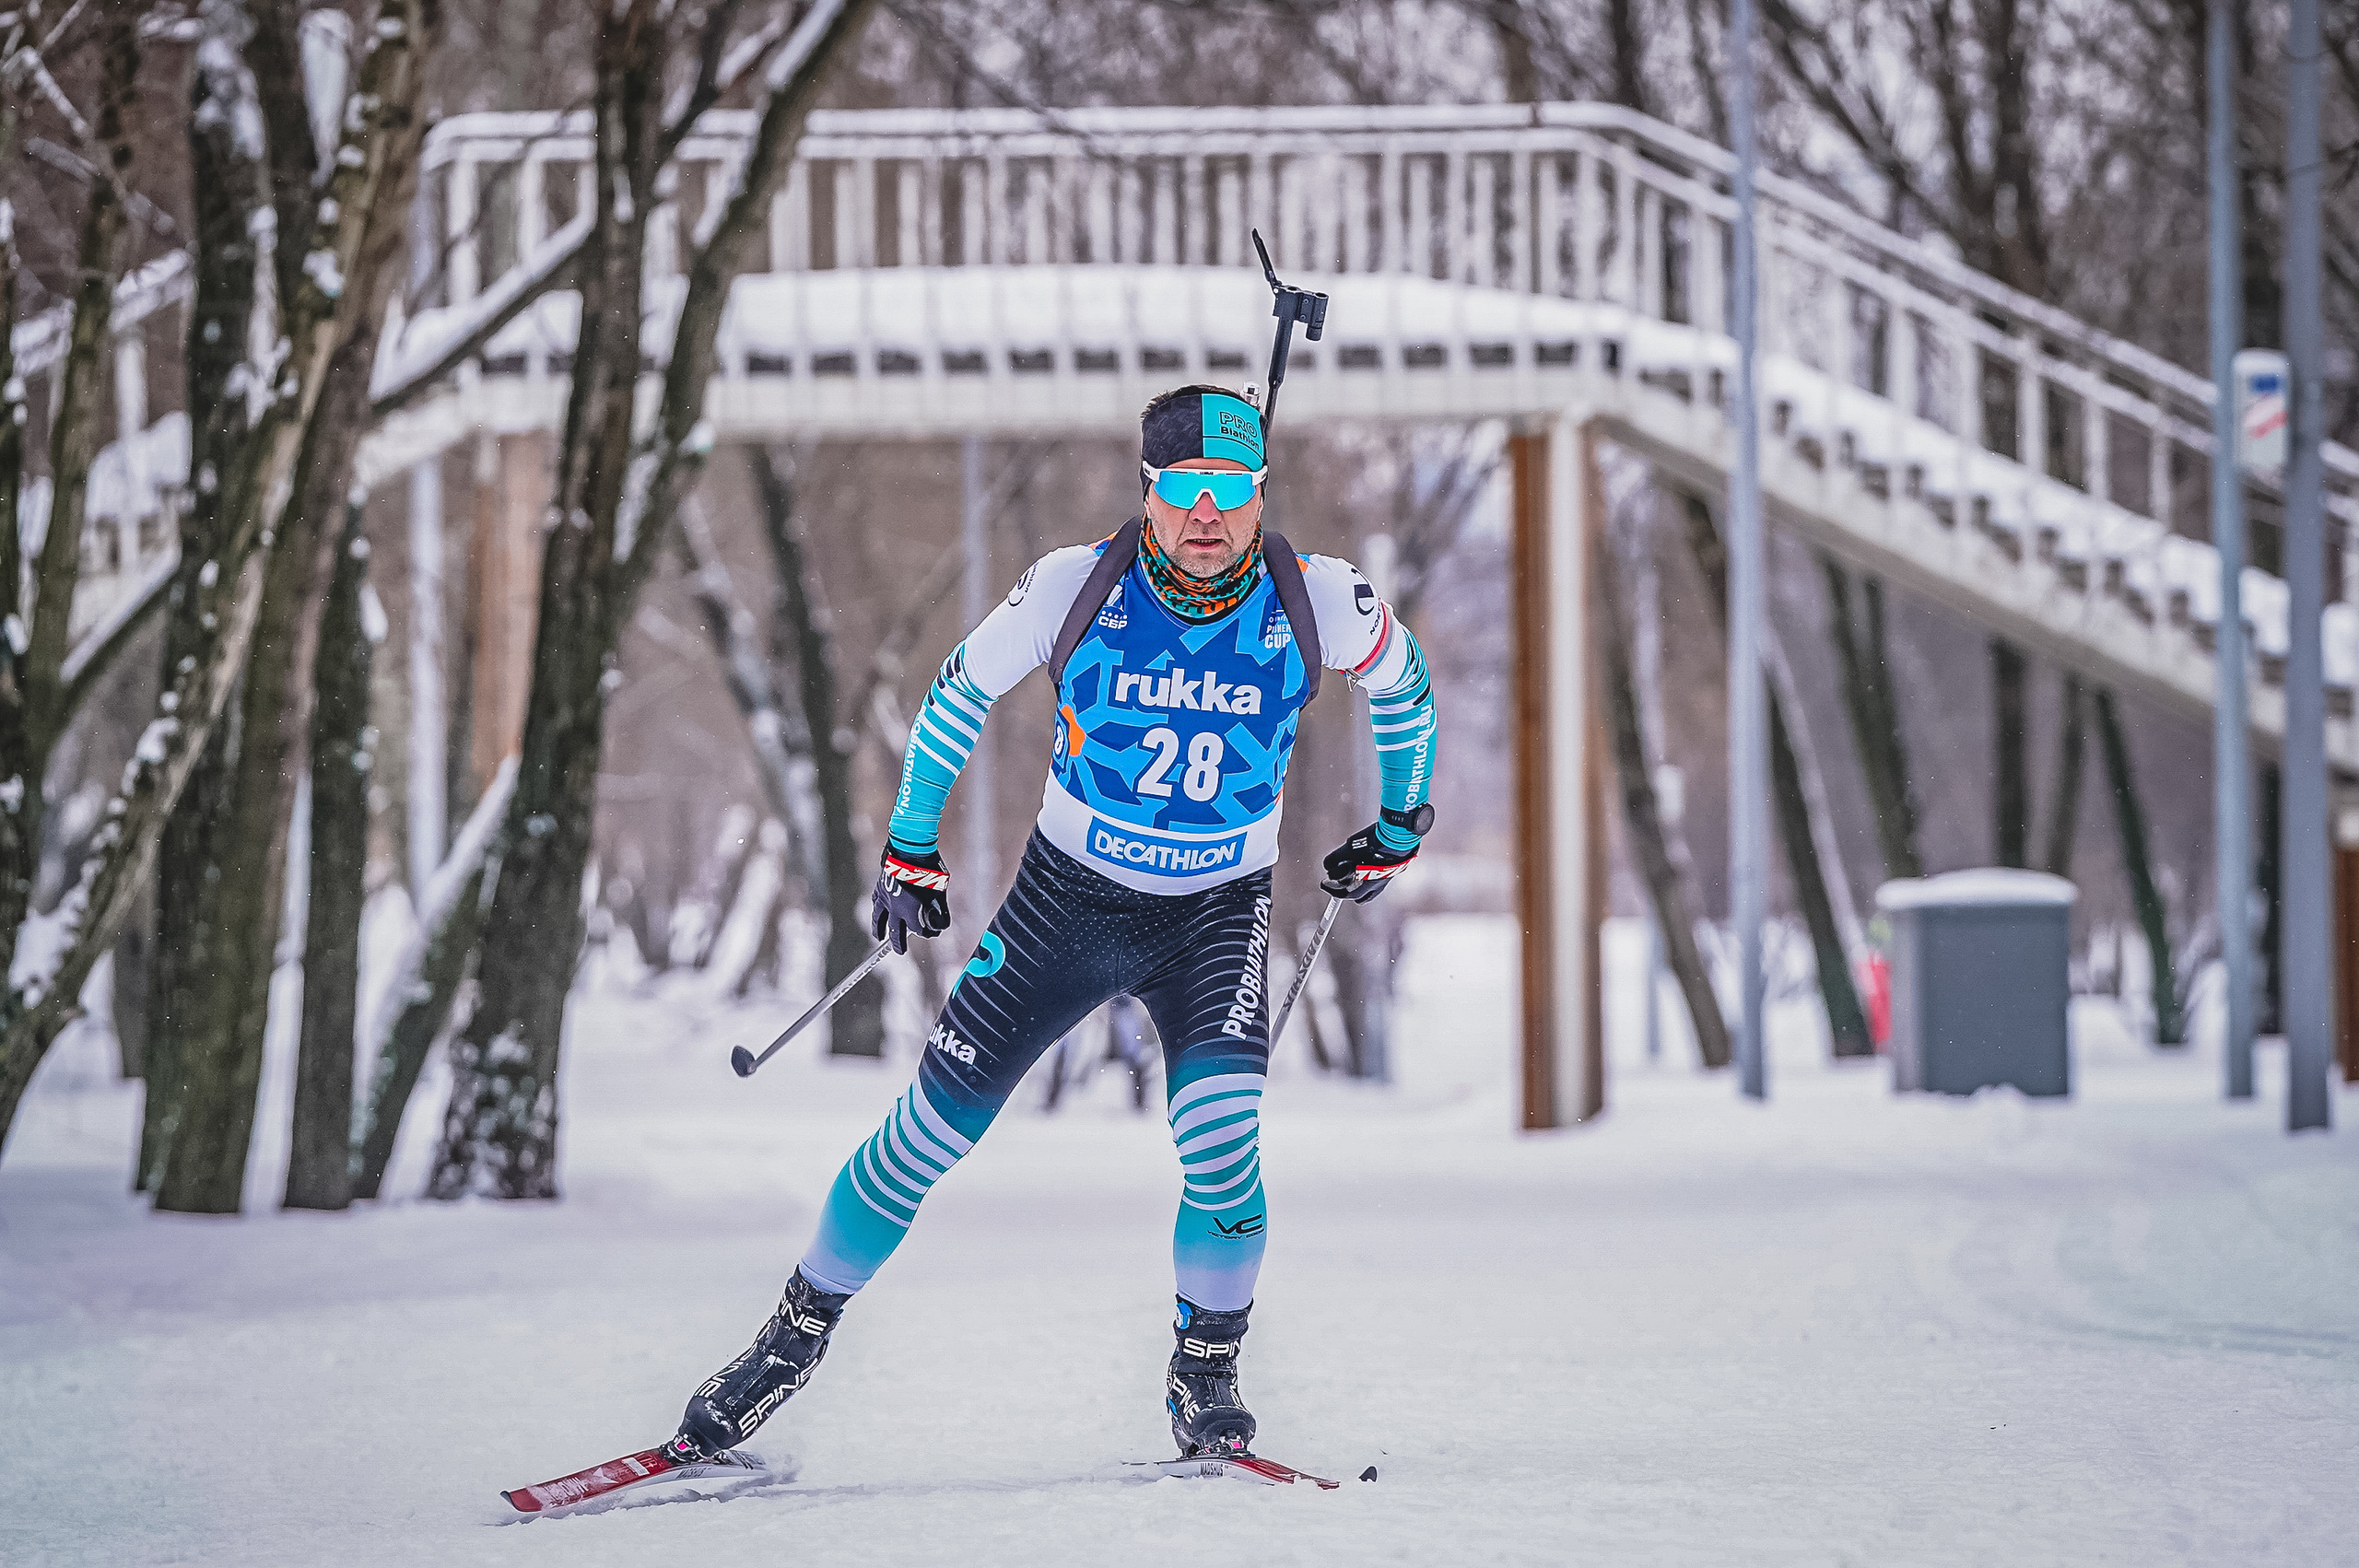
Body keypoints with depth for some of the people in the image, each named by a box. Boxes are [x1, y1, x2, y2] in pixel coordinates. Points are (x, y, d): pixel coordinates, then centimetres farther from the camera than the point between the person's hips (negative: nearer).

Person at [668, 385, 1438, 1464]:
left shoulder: (1317, 604, -17)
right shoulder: (1077, 587, -18)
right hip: (1067, 894, 1)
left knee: (1220, 1138, -23)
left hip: (1216, 916, -1)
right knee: (934, 1124, -3)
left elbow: (1402, 683, 7)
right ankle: (801, 1329, 18)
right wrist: (909, 846, 5)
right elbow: (961, 693, 1)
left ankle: (1205, 1373, 1)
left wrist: (1399, 830, 17)